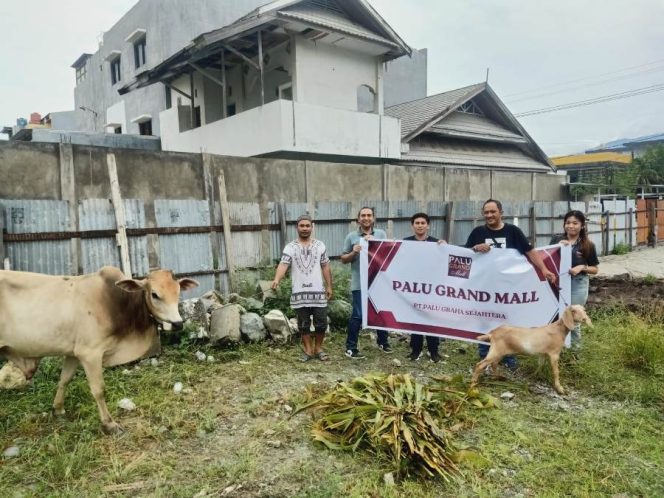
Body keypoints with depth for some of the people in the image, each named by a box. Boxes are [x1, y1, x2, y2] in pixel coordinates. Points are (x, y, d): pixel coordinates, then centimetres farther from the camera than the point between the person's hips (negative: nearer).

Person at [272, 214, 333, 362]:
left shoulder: (320, 245, 6)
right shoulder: (290, 247, 0)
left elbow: (325, 267, 9)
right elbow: (283, 264, -14)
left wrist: (329, 286, 4)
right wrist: (277, 280, -32)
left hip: (318, 291, 1)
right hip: (299, 293, -1)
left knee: (321, 322, 5)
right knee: (304, 324, 8)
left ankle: (318, 348, 23)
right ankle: (308, 350, 21)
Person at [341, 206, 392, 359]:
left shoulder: (381, 234, 7)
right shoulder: (351, 236, 2)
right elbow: (343, 259, 4)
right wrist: (353, 253, -15)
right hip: (360, 283, -3)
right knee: (357, 315, -1)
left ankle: (383, 342, 34)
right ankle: (350, 348, 9)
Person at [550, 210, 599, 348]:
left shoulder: (588, 245, -1)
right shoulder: (556, 240, 2)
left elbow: (595, 269, 5)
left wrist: (582, 267, -14)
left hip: (578, 284, -1)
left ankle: (575, 349, 26)